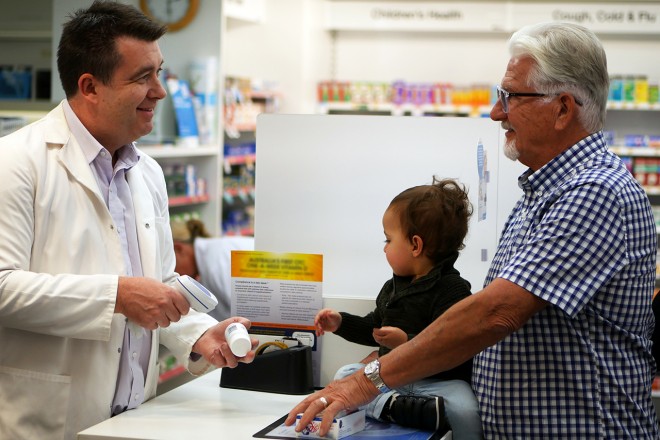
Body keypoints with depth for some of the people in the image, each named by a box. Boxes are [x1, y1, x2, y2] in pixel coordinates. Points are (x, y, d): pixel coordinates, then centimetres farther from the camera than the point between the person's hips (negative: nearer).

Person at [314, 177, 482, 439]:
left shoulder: (452, 290, -13)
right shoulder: (393, 287, 16)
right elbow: (374, 328, 33)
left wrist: (408, 342, -30)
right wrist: (341, 322, 21)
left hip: (439, 380, -8)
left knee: (467, 412, -37)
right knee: (344, 375, -10)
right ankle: (395, 406, -31)